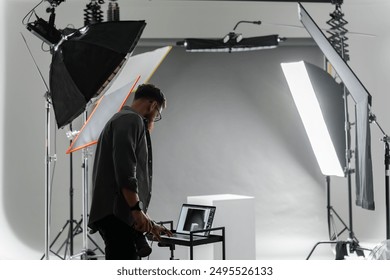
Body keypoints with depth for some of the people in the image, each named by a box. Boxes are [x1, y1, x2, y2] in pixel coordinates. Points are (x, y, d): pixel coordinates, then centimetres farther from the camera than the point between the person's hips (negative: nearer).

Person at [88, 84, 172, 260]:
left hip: (116, 215, 11)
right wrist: (137, 209, -22)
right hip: (117, 214, -11)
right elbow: (124, 168, -19)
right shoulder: (131, 120, -3)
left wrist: (148, 224, 31)